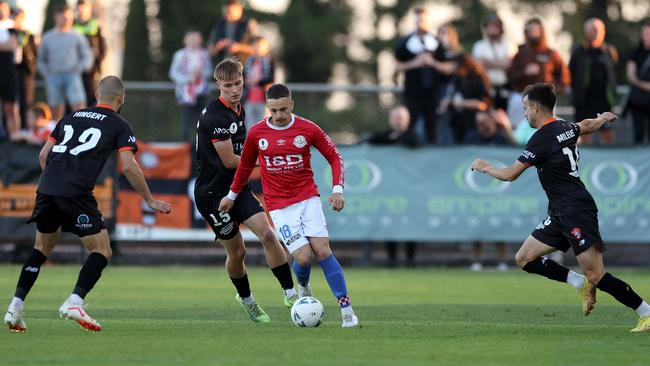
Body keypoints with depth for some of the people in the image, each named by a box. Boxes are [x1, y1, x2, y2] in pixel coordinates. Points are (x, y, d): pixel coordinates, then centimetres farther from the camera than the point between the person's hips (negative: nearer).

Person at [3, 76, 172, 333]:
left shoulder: (72, 116, 23)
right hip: (76, 193, -6)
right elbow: (129, 167, -3)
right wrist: (150, 200, 7)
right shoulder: (119, 126, 8)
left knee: (43, 247, 22)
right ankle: (74, 302, -14)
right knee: (101, 251, 5)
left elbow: (44, 154, 22)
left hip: (46, 188, 6)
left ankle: (16, 307, 13)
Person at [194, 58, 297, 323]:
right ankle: (246, 298, 26)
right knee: (237, 251, 1)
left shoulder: (238, 109, 8)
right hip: (212, 193, -7)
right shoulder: (214, 116, -21)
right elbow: (228, 160, -19)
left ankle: (290, 293, -6)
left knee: (267, 234, -11)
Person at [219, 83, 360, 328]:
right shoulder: (257, 133, 0)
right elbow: (246, 165, 17)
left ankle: (346, 309, -9)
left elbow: (334, 157, 5)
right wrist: (232, 195, 24)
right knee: (303, 257, -12)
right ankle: (303, 287, 24)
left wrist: (338, 189, -8)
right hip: (279, 207, 0)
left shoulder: (308, 129, -4)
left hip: (308, 198, 0)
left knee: (322, 251, -12)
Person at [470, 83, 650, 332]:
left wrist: (485, 167, 8)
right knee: (524, 258, 7)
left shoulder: (542, 138, -15)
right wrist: (603, 118, 56)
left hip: (577, 212, -10)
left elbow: (510, 174, -12)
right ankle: (580, 283, 7)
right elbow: (589, 125, 33)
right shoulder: (565, 128, 9)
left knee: (596, 276, -13)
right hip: (560, 215, 10)